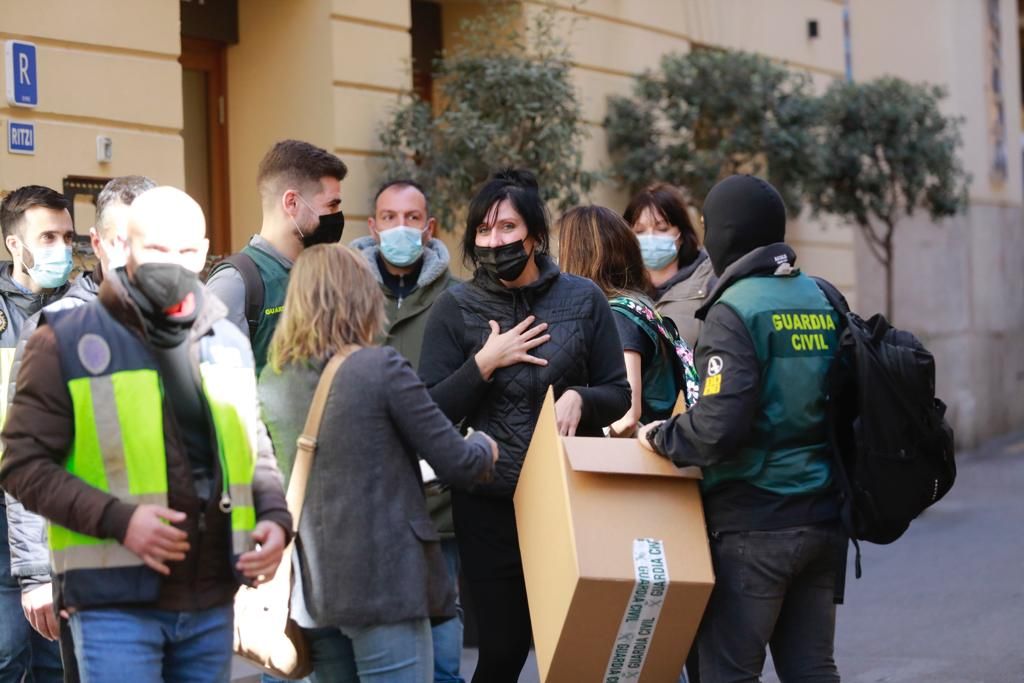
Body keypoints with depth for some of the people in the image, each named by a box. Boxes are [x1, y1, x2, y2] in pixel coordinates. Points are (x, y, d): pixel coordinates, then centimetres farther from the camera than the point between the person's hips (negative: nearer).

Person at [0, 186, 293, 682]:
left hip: (212, 604, 5)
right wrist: (118, 519, -19)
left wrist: (275, 516, 2)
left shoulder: (228, 343, 12)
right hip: (116, 604, -5)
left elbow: (255, 450, 22)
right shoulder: (69, 341, -4)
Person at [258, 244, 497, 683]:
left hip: (308, 592, 6)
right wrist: (485, 447, 15)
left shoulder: (271, 380, 5)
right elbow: (458, 465, -7)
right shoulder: (382, 368, -11)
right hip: (382, 581, -6)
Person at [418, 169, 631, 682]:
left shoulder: (583, 299, 2)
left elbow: (618, 394, 6)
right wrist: (485, 362, -15)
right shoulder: (455, 308, 0)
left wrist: (579, 398, -15)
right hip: (490, 505, -1)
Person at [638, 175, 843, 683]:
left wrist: (661, 437, -5)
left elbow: (720, 426, -22)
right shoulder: (824, 301, 9)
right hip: (823, 518, 7)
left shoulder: (734, 311, -13)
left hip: (753, 522, -7)